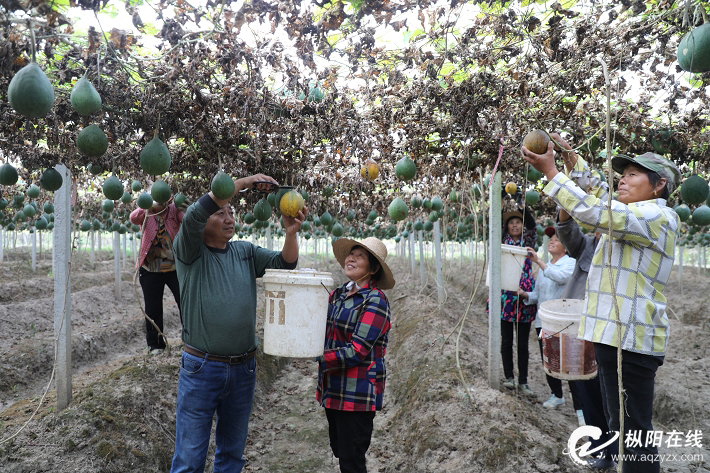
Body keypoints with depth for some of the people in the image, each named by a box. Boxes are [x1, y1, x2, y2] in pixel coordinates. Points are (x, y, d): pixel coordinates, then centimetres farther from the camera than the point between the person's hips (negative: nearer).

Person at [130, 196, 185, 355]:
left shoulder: (174, 210, 0)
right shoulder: (146, 213, 0)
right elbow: (133, 218, -22)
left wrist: (185, 209, -41)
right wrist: (150, 206, -41)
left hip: (175, 267, 0)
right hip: (150, 269, 1)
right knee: (153, 308, 9)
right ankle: (155, 344, 24)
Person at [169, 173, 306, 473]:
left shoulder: (245, 252, 9)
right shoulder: (190, 252, -5)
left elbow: (284, 263, -2)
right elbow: (196, 213, -22)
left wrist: (291, 233, -22)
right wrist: (244, 182, -21)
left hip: (243, 369, 4)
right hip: (201, 369, -4)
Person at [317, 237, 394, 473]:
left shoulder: (375, 300, -15)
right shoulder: (337, 294, 7)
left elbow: (357, 351, -19)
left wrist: (318, 358, -20)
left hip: (357, 391, -7)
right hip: (333, 387, 7)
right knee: (339, 451, 19)